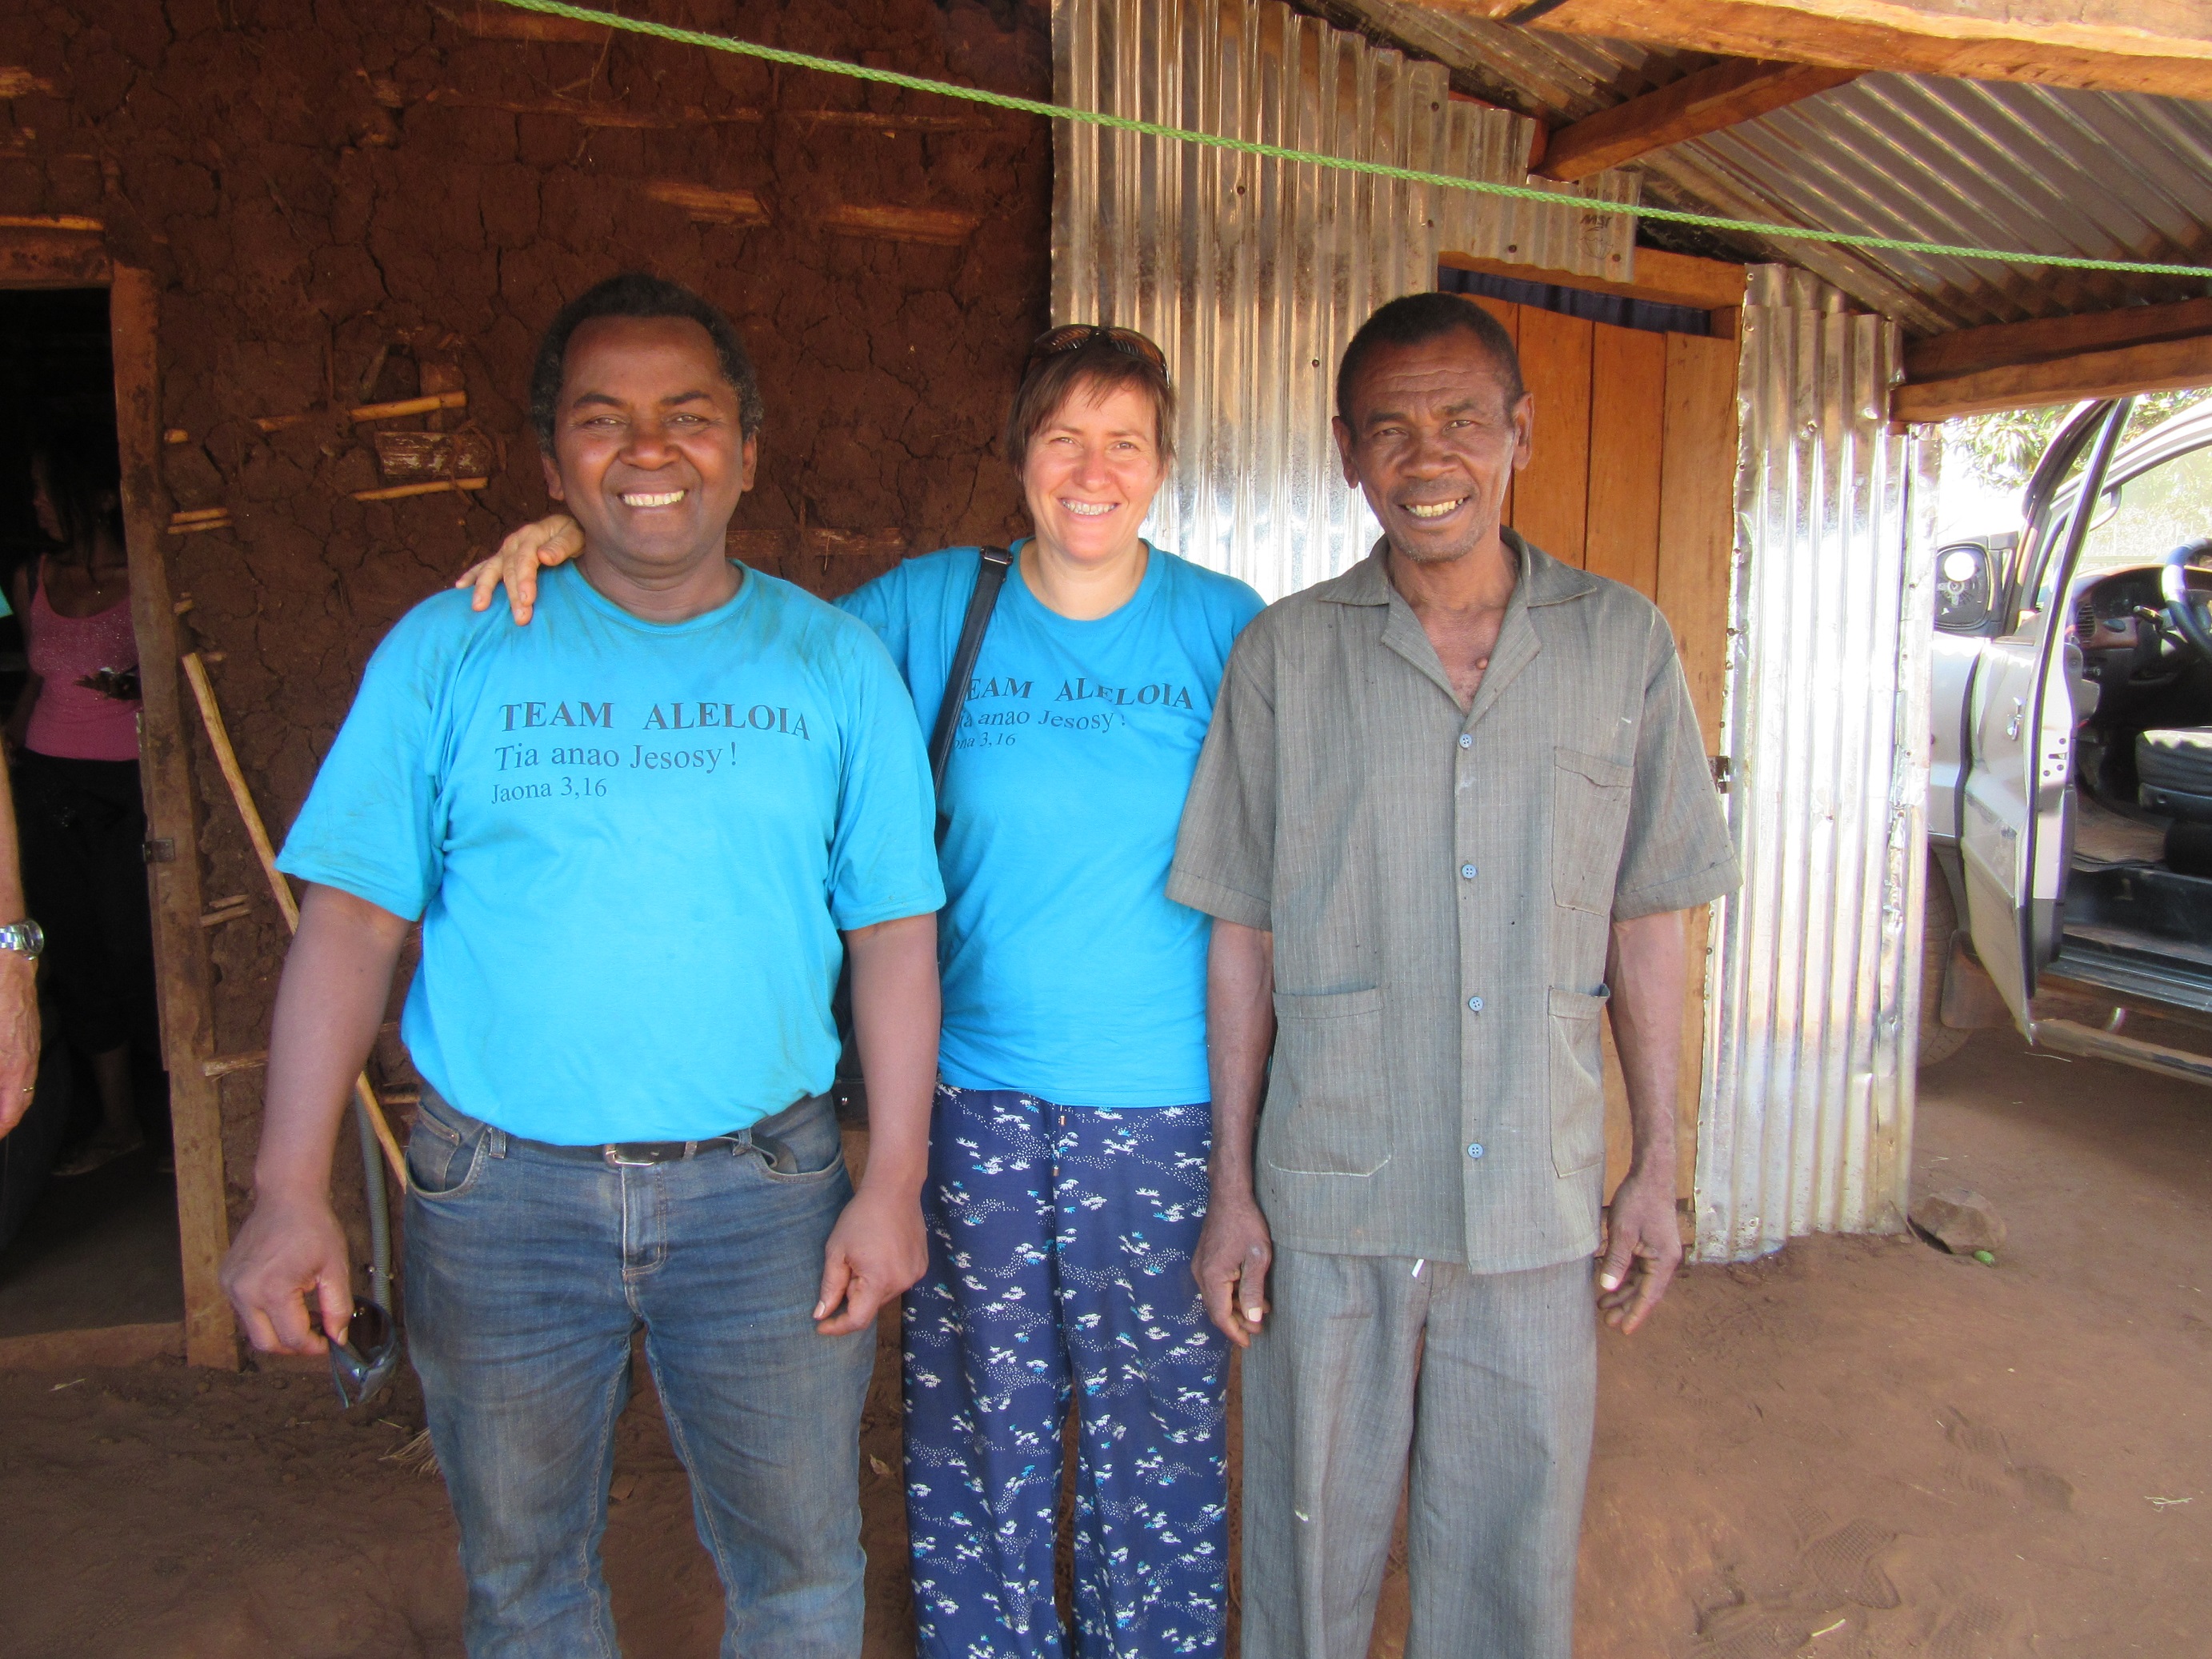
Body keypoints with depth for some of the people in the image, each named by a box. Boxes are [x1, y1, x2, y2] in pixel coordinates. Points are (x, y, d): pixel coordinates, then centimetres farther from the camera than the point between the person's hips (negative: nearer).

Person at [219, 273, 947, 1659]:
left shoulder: (836, 660, 0)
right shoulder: (449, 651, -1)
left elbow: (895, 931, 0)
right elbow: (351, 921, -3)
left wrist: (895, 1181, -5)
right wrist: (292, 1192, -10)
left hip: (765, 1191, 0)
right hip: (501, 1190, 1)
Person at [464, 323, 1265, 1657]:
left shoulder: (1227, 627, -3)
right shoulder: (934, 605, 0)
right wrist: (575, 540, -5)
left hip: (1165, 1102, -1)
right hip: (979, 1096, 1)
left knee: (1157, 1434, 12)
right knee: (980, 1428, 15)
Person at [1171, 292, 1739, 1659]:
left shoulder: (1626, 645, 1)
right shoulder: (1285, 655, -2)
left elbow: (1646, 922, 6)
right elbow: (1244, 936, 0)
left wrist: (1658, 1163, 5)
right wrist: (1231, 1184, 0)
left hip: (1537, 1202, 1)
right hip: (1328, 1196, 0)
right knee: (1313, 1543, 15)